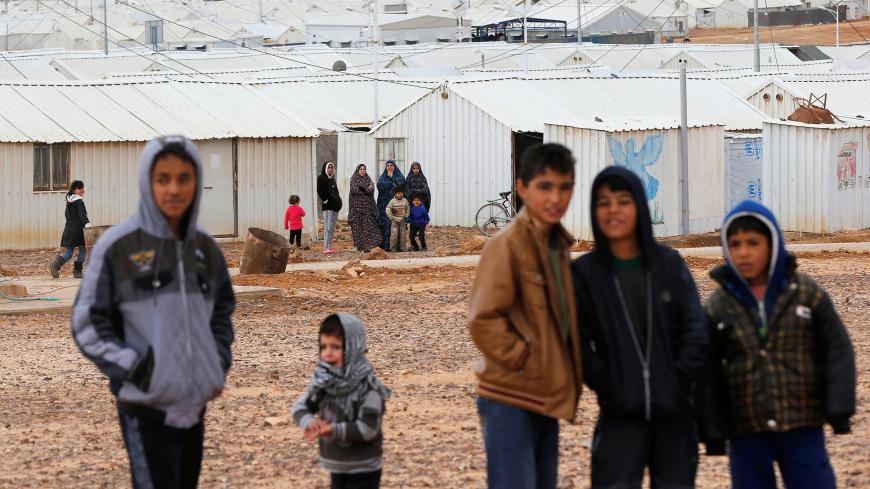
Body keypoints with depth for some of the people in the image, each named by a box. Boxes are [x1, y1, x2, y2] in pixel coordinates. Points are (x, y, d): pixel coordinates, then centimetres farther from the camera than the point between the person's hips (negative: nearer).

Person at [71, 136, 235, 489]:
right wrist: (134, 368, -13)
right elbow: (87, 323, -5)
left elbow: (221, 314, 23)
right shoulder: (118, 247, -7)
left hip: (195, 403, 6)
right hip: (145, 406, -6)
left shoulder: (205, 248, 9)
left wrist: (219, 364, 8)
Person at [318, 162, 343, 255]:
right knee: (328, 227, -13)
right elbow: (320, 191, -12)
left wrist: (338, 201, 10)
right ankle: (326, 248, -16)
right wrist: (325, 200, -15)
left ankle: (329, 247, 11)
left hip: (335, 206, 8)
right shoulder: (321, 178, -3)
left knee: (332, 228, 8)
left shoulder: (332, 179, 19)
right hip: (328, 206, -8)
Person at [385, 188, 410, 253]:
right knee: (394, 234, -7)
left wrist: (406, 216, 6)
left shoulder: (405, 201, 3)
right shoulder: (393, 201, -8)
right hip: (395, 220, -3)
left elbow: (408, 209, 14)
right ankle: (393, 248, -1)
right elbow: (388, 209, -6)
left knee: (403, 234, 4)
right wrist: (391, 217, -9)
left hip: (402, 220, 3)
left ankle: (403, 247, 11)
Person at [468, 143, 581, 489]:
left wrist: (566, 369, 9)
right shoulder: (507, 245, -13)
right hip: (512, 399, -9)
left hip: (545, 398, 9)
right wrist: (529, 363, -17)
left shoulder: (557, 245, 13)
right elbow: (484, 322, -19)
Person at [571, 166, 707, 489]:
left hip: (675, 413, 2)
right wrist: (608, 387, -11)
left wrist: (678, 383, -8)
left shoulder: (670, 264, 3)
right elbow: (579, 343, -2)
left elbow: (695, 330, 1)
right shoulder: (584, 272, 0)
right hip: (620, 415, -2)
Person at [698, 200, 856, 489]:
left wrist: (839, 410, -6)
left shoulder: (806, 294, 0)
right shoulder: (718, 306, 3)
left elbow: (837, 351, 1)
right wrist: (712, 432, -1)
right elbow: (708, 375, 4)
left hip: (803, 431, -1)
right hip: (746, 434, 1)